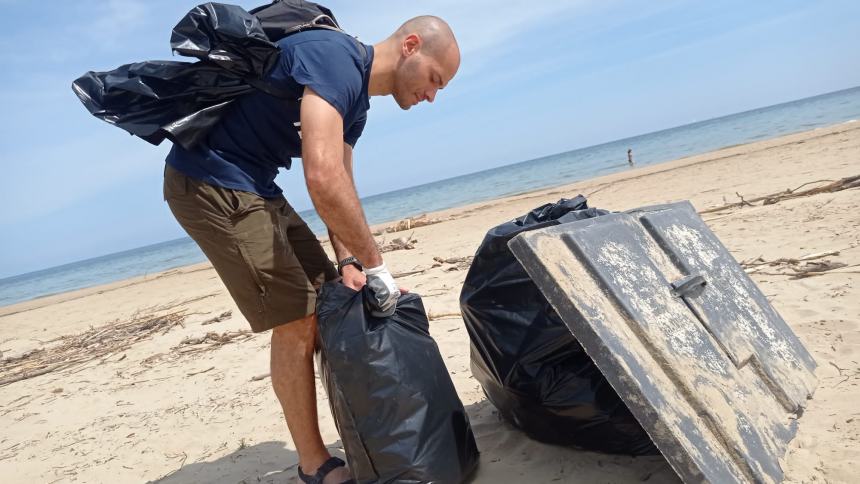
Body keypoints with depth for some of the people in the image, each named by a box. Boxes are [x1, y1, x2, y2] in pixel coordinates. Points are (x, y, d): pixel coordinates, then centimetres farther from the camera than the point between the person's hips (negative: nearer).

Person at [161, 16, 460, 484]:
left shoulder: (355, 102, 11)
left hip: (253, 187, 10)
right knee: (297, 322, -9)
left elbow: (340, 187, 12)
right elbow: (323, 180, -33)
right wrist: (375, 265, -23)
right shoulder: (336, 58, -21)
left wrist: (348, 261, -2)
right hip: (208, 180, -10)